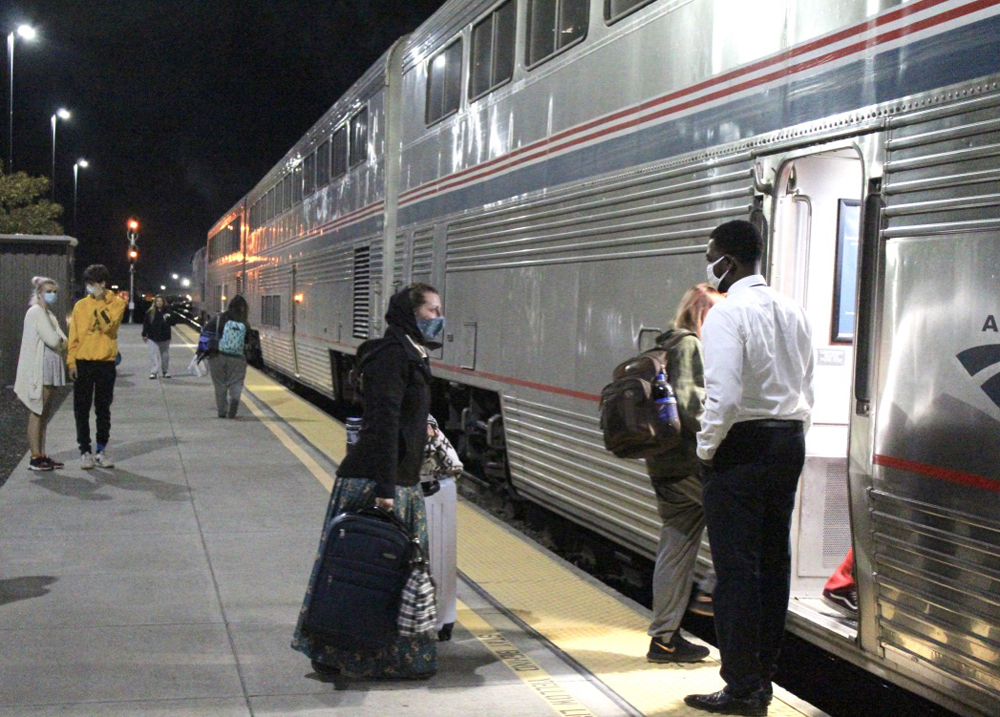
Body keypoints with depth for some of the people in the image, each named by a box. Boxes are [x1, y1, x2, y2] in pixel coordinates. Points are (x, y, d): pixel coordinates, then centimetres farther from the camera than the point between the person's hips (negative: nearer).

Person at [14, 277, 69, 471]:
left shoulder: (49, 314, 19)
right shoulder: (36, 312, -10)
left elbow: (62, 341, 14)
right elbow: (52, 340, -18)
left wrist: (60, 343, -6)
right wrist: (62, 344, 1)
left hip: (50, 370, 9)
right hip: (38, 369, -9)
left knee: (45, 413, 9)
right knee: (38, 412, -7)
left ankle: (41, 455, 12)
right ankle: (35, 458, -5)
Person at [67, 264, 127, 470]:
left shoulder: (116, 303, -1)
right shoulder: (81, 305, 4)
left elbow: (108, 325, -17)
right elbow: (73, 336, 3)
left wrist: (99, 302, -18)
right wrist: (71, 362, -4)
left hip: (105, 363, -1)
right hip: (83, 363, 1)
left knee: (103, 409, 7)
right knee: (81, 410, 1)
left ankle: (102, 449, 16)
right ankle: (85, 451, 7)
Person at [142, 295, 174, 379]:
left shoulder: (167, 312, 1)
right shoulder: (150, 312, -2)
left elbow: (173, 322, -1)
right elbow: (145, 324, 2)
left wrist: (168, 318, -21)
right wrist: (144, 334, 0)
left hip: (164, 338, 1)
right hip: (153, 338, -1)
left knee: (165, 355, 12)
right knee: (154, 355, -5)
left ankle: (165, 371, 24)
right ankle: (153, 372, -5)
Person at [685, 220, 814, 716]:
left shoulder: (727, 313, -14)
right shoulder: (792, 312, 11)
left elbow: (724, 395, -22)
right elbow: (807, 391, 15)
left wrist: (706, 448, -9)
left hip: (742, 445, -8)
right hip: (788, 443, 8)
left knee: (736, 569, -3)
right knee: (773, 561, 13)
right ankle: (762, 677, 23)